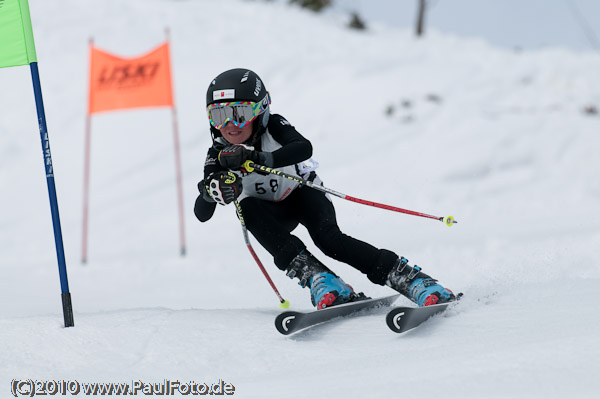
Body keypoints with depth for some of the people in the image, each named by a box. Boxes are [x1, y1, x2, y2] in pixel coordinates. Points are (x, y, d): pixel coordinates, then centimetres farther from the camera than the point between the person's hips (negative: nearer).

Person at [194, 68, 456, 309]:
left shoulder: (274, 126, -24)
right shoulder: (218, 155, -17)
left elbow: (305, 148, -47)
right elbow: (202, 215, -24)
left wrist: (260, 159, -62)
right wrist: (212, 192, -47)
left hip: (303, 192, -3)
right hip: (272, 212, 3)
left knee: (328, 238, -31)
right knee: (249, 207, -32)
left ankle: (410, 279, -31)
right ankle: (316, 277, -39)